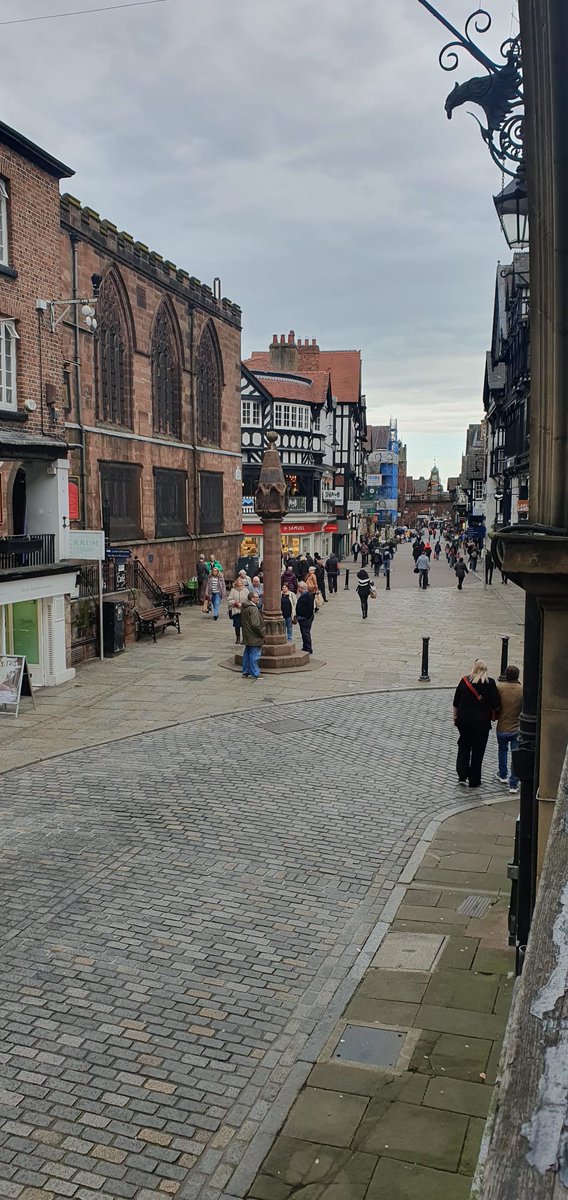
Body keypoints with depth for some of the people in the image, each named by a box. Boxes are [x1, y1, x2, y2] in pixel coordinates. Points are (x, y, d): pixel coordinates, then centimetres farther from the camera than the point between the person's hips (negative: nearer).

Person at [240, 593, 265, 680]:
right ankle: (254, 674, 2)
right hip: (254, 637, -10)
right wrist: (262, 633, -14)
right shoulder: (253, 609, -21)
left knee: (247, 653, 16)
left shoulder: (243, 608, 9)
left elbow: (241, 623, 18)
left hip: (247, 636, 10)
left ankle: (245, 672, 22)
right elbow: (255, 624, -25)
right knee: (254, 655, -3)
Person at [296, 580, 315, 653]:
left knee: (306, 633, -7)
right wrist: (297, 616, 20)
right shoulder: (302, 595, 15)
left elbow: (310, 608, -20)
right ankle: (305, 648, 24)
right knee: (303, 633, 15)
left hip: (306, 618, -10)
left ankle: (308, 649, -2)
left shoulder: (309, 595, -16)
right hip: (301, 618, 10)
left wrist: (308, 617, -21)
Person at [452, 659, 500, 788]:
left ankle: (462, 776, 8)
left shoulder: (464, 681, -2)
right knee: (478, 750, 9)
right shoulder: (490, 683, -9)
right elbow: (496, 705, -10)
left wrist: (455, 716, 14)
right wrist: (493, 715, 9)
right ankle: (474, 781, 16)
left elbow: (456, 703, 2)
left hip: (463, 719, 2)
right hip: (481, 721, -2)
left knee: (463, 746, 17)